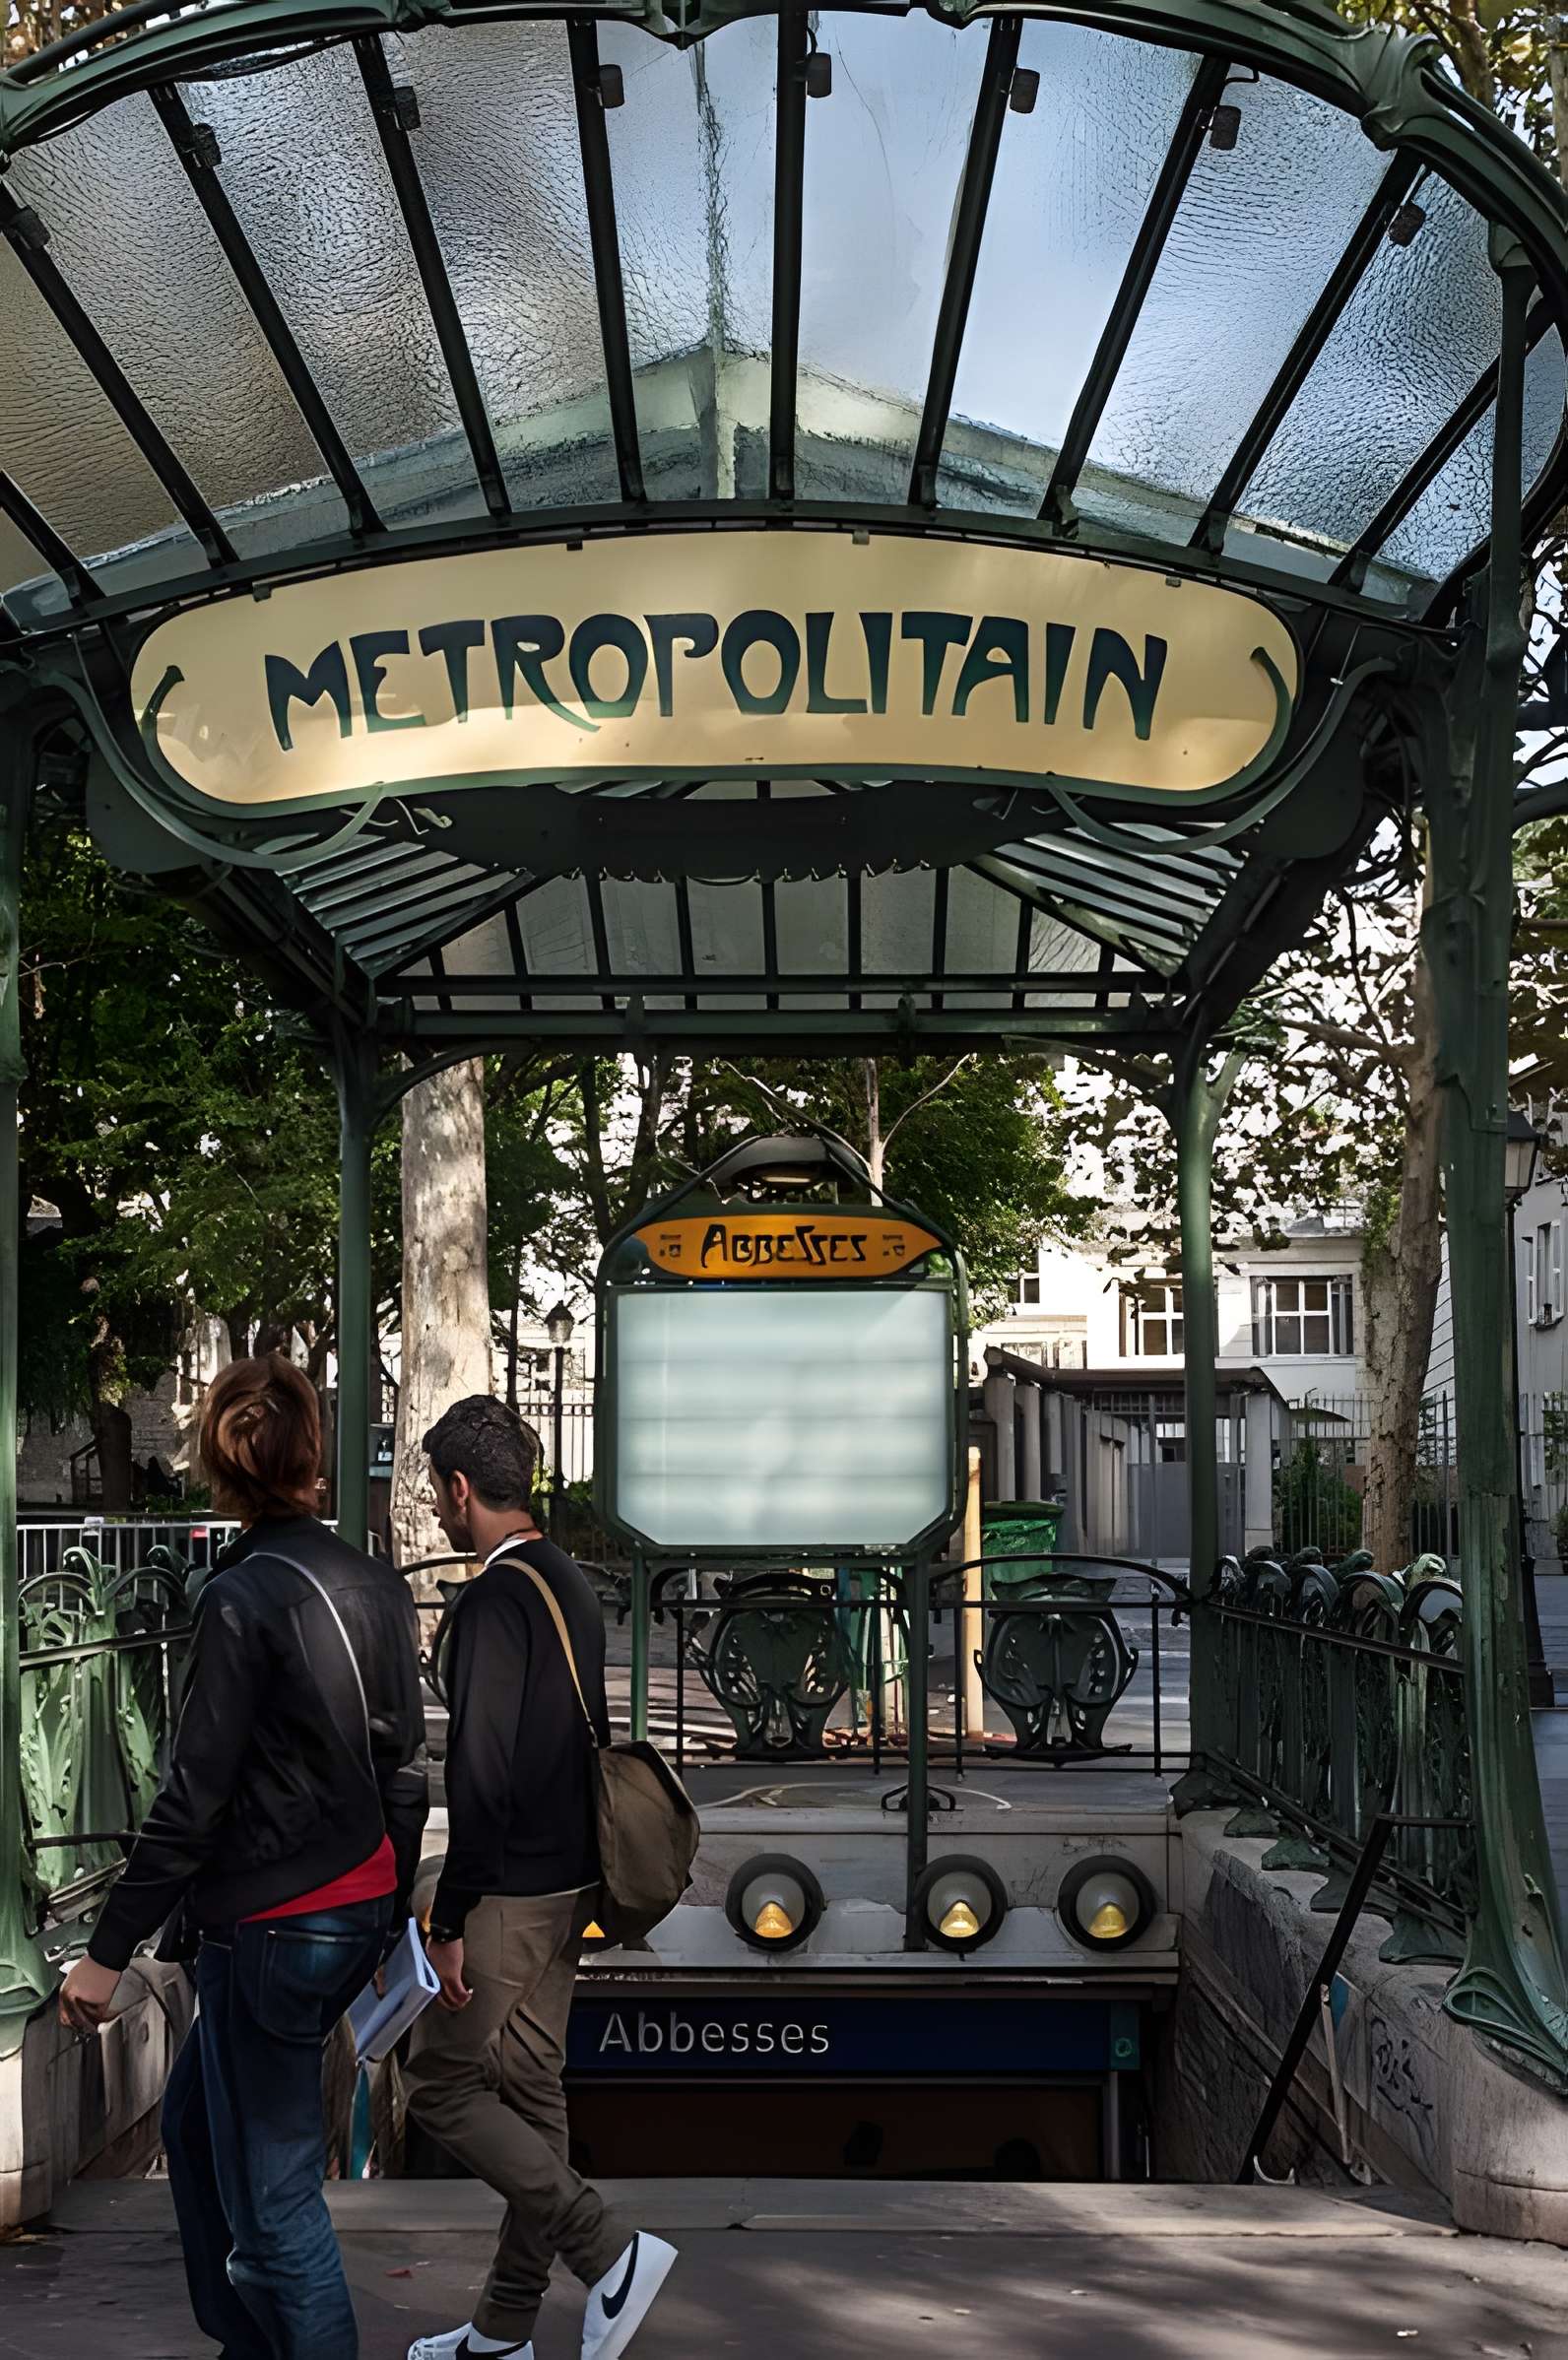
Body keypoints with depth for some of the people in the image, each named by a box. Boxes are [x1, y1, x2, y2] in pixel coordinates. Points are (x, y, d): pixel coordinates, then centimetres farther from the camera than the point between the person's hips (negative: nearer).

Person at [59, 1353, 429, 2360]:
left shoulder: (244, 1597, -16)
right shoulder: (376, 1585, 5)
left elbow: (194, 1796, -17)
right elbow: (406, 1768, 10)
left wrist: (109, 1950, -11)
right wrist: (392, 1914, 21)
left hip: (274, 1928, -8)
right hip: (359, 1906, 8)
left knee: (273, 2191, 1)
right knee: (196, 2122, 25)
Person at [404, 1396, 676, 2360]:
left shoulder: (494, 1599, -18)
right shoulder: (573, 1584, 11)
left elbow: (481, 1773, -22)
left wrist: (451, 1920, -18)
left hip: (510, 1894, -9)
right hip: (570, 1882, 9)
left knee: (443, 2083, 1)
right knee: (529, 2091, 13)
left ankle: (610, 2252, -4)